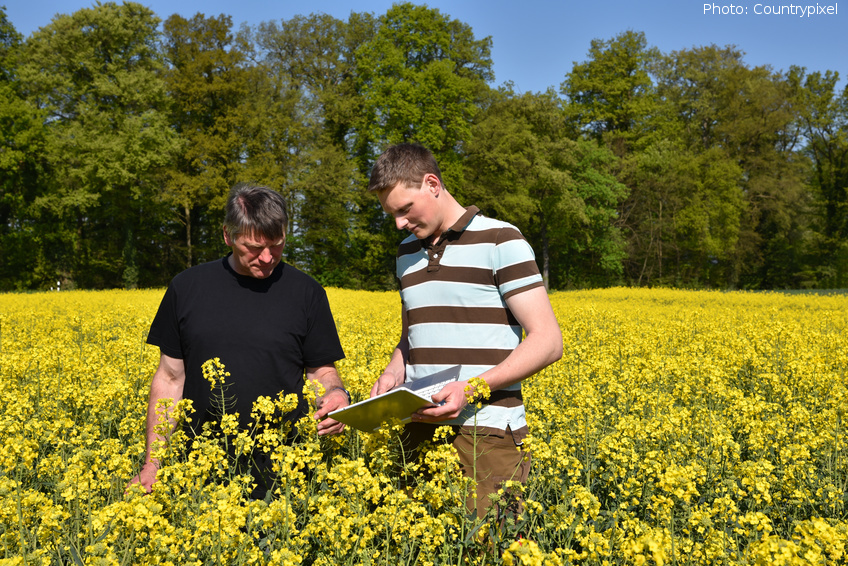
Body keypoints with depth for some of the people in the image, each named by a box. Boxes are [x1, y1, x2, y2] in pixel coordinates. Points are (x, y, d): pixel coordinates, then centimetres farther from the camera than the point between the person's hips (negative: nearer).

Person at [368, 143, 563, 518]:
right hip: (421, 430, 5)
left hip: (486, 430, -5)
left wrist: (472, 388, -19)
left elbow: (548, 342, -9)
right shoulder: (407, 253, 15)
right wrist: (393, 373, 3)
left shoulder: (500, 242, -5)